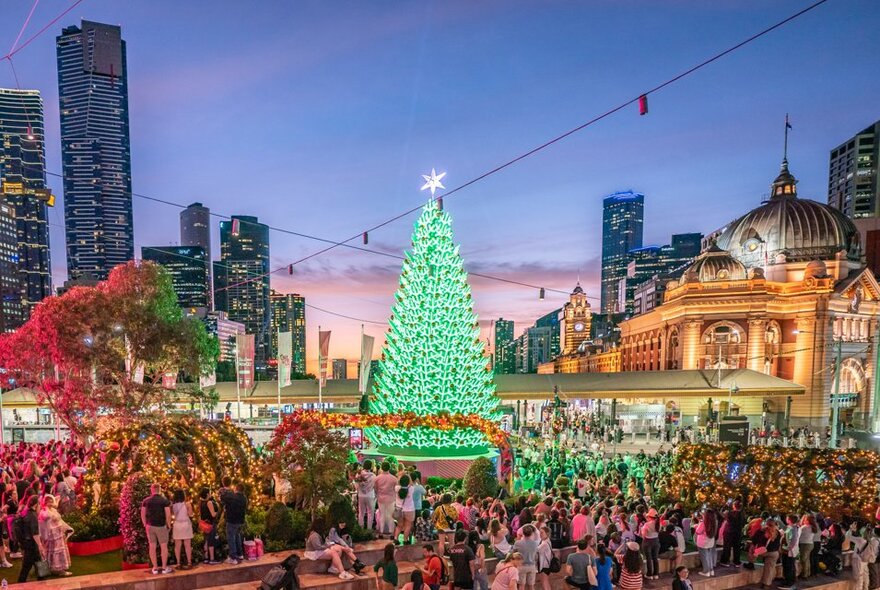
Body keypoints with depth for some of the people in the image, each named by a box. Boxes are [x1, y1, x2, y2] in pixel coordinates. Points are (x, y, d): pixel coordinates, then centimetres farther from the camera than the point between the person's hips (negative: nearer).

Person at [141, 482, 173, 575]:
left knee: (152, 547, 9)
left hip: (150, 526, 3)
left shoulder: (146, 500, 0)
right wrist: (169, 525, 1)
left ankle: (155, 568, 14)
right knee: (164, 547, 5)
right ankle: (164, 567, 8)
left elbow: (142, 514, 3)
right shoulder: (164, 500, -8)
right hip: (161, 526, -3)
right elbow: (168, 515, -11)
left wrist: (145, 525, 14)